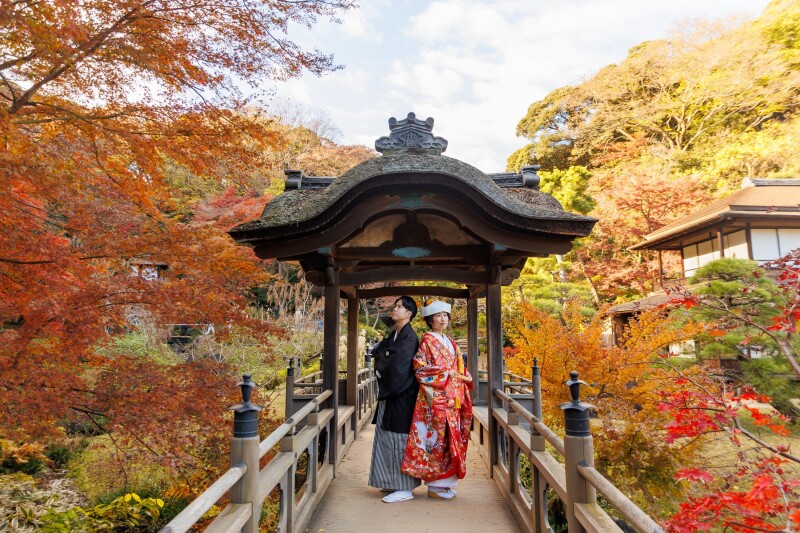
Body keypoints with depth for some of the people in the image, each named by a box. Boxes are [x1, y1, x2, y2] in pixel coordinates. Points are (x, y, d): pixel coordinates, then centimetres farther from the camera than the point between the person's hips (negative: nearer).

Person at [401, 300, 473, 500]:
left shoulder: (450, 343, 19)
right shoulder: (427, 340, -5)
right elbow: (420, 367, -13)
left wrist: (463, 379, 4)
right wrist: (446, 373, -13)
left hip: (452, 398, 8)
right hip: (436, 397, -7)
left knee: (451, 437, 8)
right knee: (437, 438, -5)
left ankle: (445, 482, 19)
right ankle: (435, 486, 6)